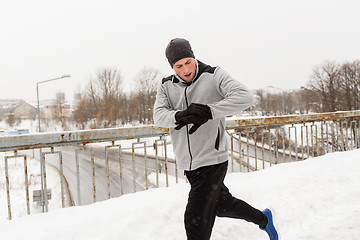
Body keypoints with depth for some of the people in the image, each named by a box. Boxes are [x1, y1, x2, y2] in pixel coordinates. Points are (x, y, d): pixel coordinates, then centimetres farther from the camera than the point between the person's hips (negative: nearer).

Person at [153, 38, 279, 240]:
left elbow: (245, 97, -22)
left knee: (196, 221, -9)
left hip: (212, 161, -6)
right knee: (222, 205, 24)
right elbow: (159, 116, -11)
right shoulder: (166, 86, 4)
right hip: (188, 164, 6)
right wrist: (181, 116, -33)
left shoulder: (213, 76, -9)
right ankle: (263, 219, 49)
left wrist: (209, 111, -34)